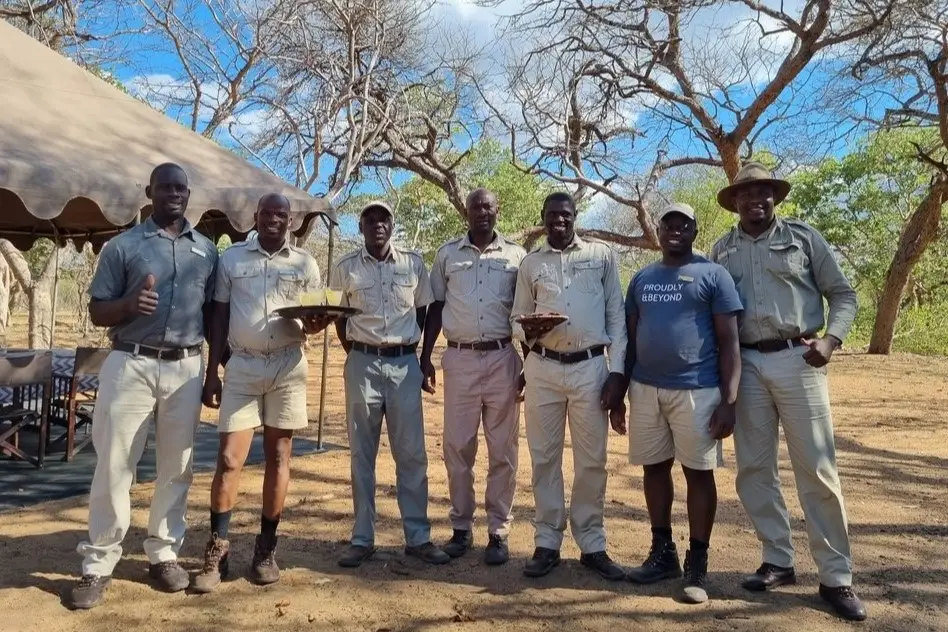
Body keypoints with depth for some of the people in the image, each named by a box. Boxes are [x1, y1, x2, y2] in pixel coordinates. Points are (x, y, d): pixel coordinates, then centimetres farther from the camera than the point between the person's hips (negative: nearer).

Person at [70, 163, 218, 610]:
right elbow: (97, 312, 2)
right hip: (131, 364, -2)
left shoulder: (207, 250, 11)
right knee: (114, 465, 0)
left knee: (176, 467, 7)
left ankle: (164, 554, 20)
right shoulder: (122, 246, 3)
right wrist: (129, 305, -19)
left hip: (186, 367, 3)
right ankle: (97, 564, 11)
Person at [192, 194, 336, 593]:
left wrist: (317, 323, -15)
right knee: (229, 458, -3)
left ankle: (266, 548, 16)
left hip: (288, 366, 1)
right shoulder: (231, 258, 8)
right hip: (242, 365, 0)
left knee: (278, 456, 5)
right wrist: (211, 373, 1)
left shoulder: (304, 263, 8)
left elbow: (314, 321, 10)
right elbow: (219, 318, 7)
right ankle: (217, 552, 8)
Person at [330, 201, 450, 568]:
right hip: (362, 365, 0)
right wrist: (357, 355, 6)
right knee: (361, 454, 6)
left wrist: (409, 350, 8)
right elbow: (339, 318, 11)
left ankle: (418, 537, 13)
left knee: (412, 453, 3)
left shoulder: (414, 264, 3)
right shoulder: (346, 268, 2)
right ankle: (362, 539, 16)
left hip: (404, 364, 0)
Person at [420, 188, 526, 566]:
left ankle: (498, 532, 14)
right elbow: (435, 307, 11)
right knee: (457, 446, 5)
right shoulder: (447, 254, 9)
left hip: (503, 358, -1)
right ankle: (461, 528, 18)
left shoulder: (516, 255, 6)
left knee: (503, 450, 4)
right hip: (459, 358, 1)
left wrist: (529, 364, 2)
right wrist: (425, 357, 4)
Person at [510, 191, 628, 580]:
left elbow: (616, 316, 4)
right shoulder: (530, 263, 10)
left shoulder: (602, 255, 5)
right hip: (542, 369, 1)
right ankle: (547, 543, 18)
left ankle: (592, 545, 18)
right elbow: (517, 317, 11)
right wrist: (527, 331, -14)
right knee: (544, 458, 7)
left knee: (592, 460, 5)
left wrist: (617, 371, -3)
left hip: (590, 367, -1)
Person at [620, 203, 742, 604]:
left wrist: (729, 400, -12)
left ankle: (697, 565, 15)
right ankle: (662, 553, 26)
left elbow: (729, 342, -4)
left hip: (695, 389, -4)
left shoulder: (712, 274, 0)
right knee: (654, 468, 11)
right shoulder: (642, 278, 14)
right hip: (645, 389, 5)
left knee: (699, 473, 3)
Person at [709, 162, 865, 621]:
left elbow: (843, 295, 7)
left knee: (816, 469, -1)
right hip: (745, 365, 3)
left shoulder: (803, 237, 6)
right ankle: (778, 561, 20)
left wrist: (831, 338, -10)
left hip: (796, 359, -2)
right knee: (754, 469, 6)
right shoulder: (722, 250, 11)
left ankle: (836, 577, 9)